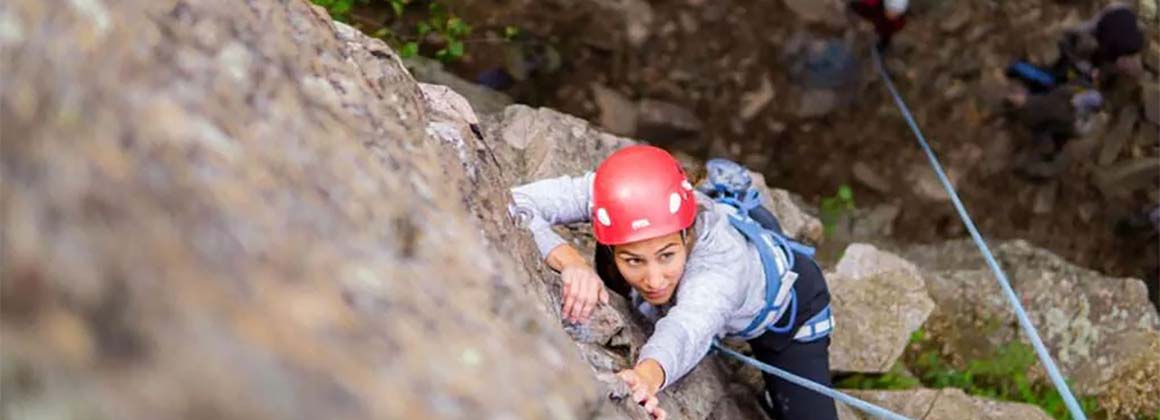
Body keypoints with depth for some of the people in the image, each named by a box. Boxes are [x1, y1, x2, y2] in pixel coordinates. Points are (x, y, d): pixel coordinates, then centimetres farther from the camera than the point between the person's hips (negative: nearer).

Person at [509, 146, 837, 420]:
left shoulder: (723, 258, -49)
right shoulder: (610, 193, -39)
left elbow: (688, 329, -67)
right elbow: (513, 203, -43)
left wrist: (647, 375, -89)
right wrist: (569, 260, -60)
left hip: (789, 306, -3)